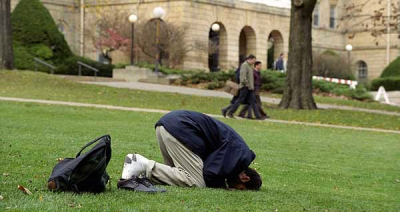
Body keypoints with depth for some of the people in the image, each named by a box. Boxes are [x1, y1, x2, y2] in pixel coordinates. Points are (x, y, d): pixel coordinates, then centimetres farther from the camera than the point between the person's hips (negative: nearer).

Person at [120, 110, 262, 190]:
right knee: (196, 182, -11)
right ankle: (146, 166, -15)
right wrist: (223, 186, 5)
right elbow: (211, 173, -14)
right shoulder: (242, 155, -6)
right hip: (179, 128, -10)